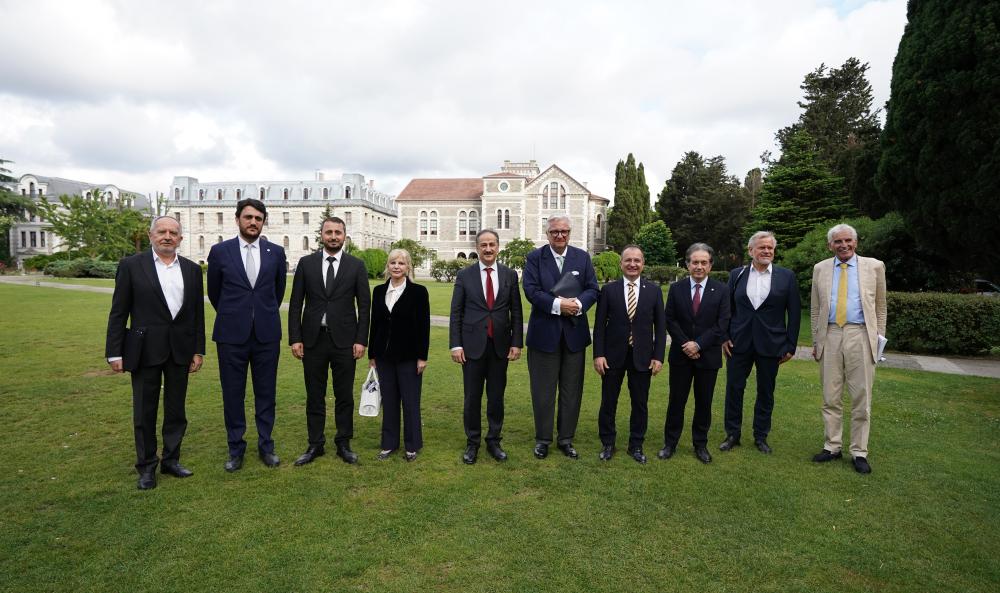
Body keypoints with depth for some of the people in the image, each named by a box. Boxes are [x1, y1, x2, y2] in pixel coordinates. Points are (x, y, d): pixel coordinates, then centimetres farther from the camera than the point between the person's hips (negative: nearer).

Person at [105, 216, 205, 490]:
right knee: (145, 412, 7)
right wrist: (114, 352, -6)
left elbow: (198, 313, 8)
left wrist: (198, 350, 5)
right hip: (145, 350, -3)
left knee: (176, 410, 11)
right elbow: (118, 312, -2)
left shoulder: (192, 269, 6)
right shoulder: (131, 266, -3)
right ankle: (146, 466, 22)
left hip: (180, 351, 3)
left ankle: (171, 460, 27)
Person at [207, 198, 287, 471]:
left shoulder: (276, 252, 2)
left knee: (265, 392, 9)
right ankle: (236, 449, 22)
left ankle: (266, 446, 22)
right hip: (232, 334, 0)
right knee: (233, 394, 8)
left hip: (267, 334, 1)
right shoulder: (220, 251, 0)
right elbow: (214, 292, 11)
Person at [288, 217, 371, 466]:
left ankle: (343, 444, 20)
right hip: (313, 339, 1)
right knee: (314, 396, 10)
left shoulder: (356, 265, 2)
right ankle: (315, 444, 23)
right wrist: (295, 338, -2)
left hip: (344, 340, -1)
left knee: (344, 396, 7)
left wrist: (361, 340, -5)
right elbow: (296, 304, 4)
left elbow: (364, 305, 1)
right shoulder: (306, 263, 5)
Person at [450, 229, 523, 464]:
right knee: (472, 397, 7)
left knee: (497, 397, 10)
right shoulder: (465, 276, 1)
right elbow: (456, 312, 0)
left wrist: (516, 343, -1)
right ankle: (472, 443, 22)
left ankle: (494, 441, 25)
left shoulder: (510, 275, 4)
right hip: (473, 345, -1)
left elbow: (516, 312, 5)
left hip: (500, 346, 1)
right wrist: (455, 345, -6)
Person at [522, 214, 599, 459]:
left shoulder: (582, 257, 6)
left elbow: (592, 289, 1)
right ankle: (542, 439, 23)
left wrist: (579, 304, -19)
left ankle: (566, 439, 25)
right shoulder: (534, 258, -2)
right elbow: (531, 290, -12)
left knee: (572, 390, 10)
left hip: (574, 332, 3)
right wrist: (557, 304, -23)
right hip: (544, 333, -2)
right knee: (543, 390, 8)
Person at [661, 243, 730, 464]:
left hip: (708, 355, 0)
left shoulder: (721, 290, -1)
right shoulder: (676, 288, 2)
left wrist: (698, 344, -15)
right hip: (681, 355, 1)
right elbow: (670, 320, -1)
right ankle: (670, 443, 17)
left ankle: (700, 444, 25)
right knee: (676, 400, 6)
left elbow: (722, 324, -7)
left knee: (704, 402, 10)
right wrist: (686, 344, -11)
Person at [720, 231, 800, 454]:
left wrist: (790, 345, -2)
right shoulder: (737, 275, 4)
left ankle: (761, 436, 26)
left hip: (770, 344, -1)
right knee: (734, 388, 5)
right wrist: (724, 337, -1)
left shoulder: (786, 276, 0)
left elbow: (794, 313, 1)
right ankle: (732, 434, 20)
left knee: (766, 392, 10)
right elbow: (727, 309, 6)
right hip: (739, 343, 1)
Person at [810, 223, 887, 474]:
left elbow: (880, 306, 9)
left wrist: (879, 338, 5)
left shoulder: (874, 266, 5)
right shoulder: (820, 269, 9)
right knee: (831, 397, 7)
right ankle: (832, 447, 19)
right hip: (830, 336, 2)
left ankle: (859, 452, 14)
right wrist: (816, 340, 9)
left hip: (860, 336, -1)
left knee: (861, 398, 2)